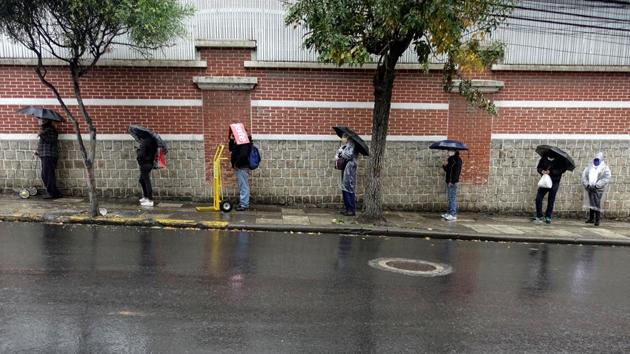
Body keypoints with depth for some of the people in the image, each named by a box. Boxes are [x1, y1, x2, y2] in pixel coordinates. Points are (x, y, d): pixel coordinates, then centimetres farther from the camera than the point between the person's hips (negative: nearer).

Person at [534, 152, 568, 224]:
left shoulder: (559, 160, -10)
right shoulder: (544, 158, -1)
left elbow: (563, 169, -15)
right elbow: (538, 167, 7)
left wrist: (551, 172, -23)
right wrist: (542, 171, -16)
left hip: (554, 183, -3)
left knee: (551, 201, 2)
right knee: (538, 198, -5)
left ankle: (548, 217, 14)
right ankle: (539, 216, 6)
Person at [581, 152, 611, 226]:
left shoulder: (605, 168, 4)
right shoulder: (589, 167, 17)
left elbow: (606, 179, -8)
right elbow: (584, 176, 9)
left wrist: (596, 185, -16)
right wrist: (587, 184, -8)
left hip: (598, 189, -4)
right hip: (589, 189, 4)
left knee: (597, 205, -9)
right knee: (591, 204, 8)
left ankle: (597, 220, -6)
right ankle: (591, 218, 18)